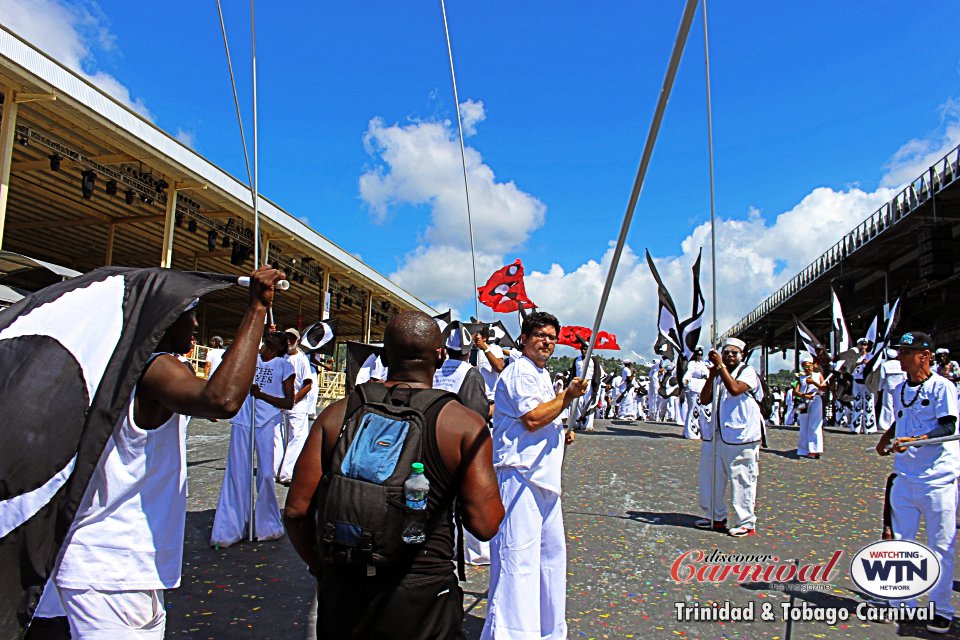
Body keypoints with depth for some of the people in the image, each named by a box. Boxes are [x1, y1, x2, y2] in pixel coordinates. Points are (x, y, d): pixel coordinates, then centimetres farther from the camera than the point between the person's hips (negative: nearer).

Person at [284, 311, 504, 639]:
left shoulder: (337, 415, -3)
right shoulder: (465, 425, -10)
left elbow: (296, 511, -2)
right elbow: (485, 525, -12)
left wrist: (322, 569, 14)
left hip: (341, 589, 2)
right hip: (421, 596, -1)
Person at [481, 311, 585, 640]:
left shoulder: (543, 375, 21)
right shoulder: (520, 371, -10)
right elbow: (532, 418, -20)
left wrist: (561, 434, 12)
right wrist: (568, 395, -12)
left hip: (544, 477, 11)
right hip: (520, 475, -11)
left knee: (551, 552, 17)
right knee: (518, 555, -10)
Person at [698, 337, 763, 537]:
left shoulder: (748, 372, -3)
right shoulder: (719, 375, 15)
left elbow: (735, 389, -24)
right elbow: (704, 400, 5)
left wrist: (720, 365, -21)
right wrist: (712, 375, -6)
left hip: (740, 436, -7)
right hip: (716, 435, 7)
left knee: (742, 480, -4)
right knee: (712, 477, 13)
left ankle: (746, 523, 6)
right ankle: (716, 517, 27)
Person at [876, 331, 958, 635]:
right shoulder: (899, 390, 12)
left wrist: (914, 439, -30)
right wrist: (887, 436, 10)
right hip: (904, 476, 6)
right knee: (900, 542, 9)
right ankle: (902, 604, 19)